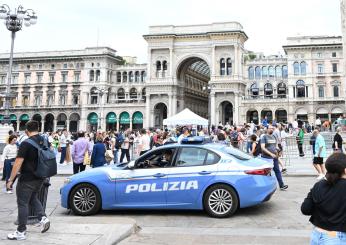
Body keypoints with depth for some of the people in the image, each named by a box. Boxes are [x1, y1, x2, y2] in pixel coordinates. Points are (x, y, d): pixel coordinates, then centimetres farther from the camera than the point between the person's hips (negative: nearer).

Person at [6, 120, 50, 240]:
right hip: (40, 177, 7)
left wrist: (11, 180, -12)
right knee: (33, 198, 25)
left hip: (27, 179, -7)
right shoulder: (45, 141, 3)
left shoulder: (26, 144, -17)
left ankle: (21, 232, 11)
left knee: (23, 203, 4)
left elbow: (18, 163, -18)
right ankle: (43, 218, 7)